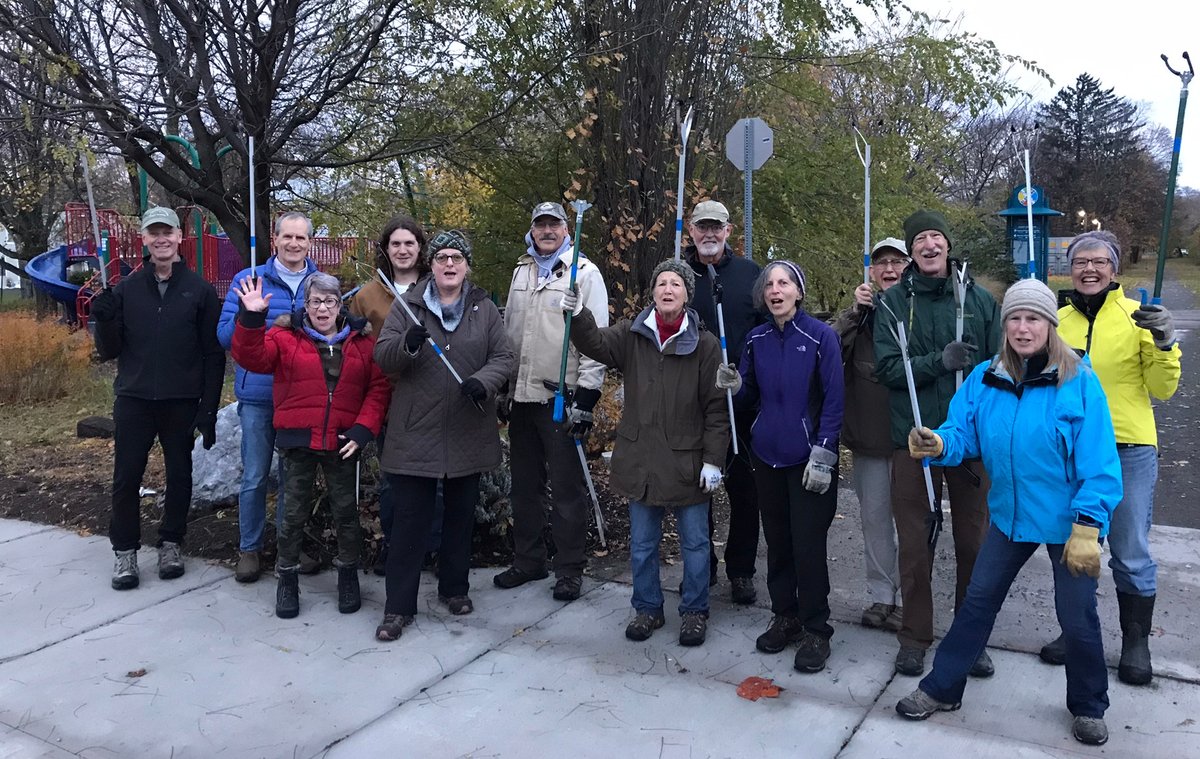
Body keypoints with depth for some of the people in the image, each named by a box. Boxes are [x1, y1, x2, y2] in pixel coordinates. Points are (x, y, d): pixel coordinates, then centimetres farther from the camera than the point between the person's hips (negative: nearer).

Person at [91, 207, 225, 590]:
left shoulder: (199, 290, 0)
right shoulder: (126, 289, 5)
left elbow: (214, 355, -1)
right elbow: (109, 351, 7)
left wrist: (209, 409, -6)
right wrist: (105, 321, -13)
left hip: (182, 401, -1)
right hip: (134, 399, 1)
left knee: (179, 474, 9)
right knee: (127, 476, 3)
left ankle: (171, 543, 24)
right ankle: (125, 550, 16)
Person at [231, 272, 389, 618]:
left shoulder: (362, 341, 5)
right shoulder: (285, 336, 2)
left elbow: (379, 386, 1)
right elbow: (252, 357, -13)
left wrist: (363, 428, -9)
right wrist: (251, 318, -27)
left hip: (343, 442, 1)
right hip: (298, 440, -1)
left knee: (346, 510, 9)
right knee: (294, 512, 7)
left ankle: (348, 574, 26)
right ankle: (287, 578, 22)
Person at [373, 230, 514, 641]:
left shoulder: (485, 309, 6)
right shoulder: (408, 306, 2)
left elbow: (503, 356, 2)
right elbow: (382, 357, -2)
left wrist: (483, 381, -19)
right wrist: (407, 345, -24)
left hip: (468, 433, 2)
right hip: (416, 432, -2)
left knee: (461, 515, 15)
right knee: (410, 518, 0)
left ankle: (454, 588, 33)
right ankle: (398, 606, 9)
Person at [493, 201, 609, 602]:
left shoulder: (584, 272, -5)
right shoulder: (521, 271, 14)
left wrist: (586, 397, -16)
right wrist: (504, 388, 17)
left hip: (561, 398, -6)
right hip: (522, 396, 6)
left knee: (566, 486, 1)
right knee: (525, 483, 15)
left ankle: (569, 569, 13)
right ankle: (527, 560, 28)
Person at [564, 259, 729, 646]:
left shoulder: (705, 345, -6)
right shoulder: (631, 335, 2)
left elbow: (717, 407, -5)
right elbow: (595, 343, -14)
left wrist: (713, 460, -9)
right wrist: (577, 314, -33)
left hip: (688, 461, -2)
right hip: (640, 459, 2)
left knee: (695, 542, 10)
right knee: (642, 544, 15)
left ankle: (694, 611, 28)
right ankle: (648, 608, 32)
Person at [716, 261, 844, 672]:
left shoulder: (821, 336, -9)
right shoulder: (757, 339, 5)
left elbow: (834, 400, -9)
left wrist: (823, 455, -14)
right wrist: (735, 384, -9)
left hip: (807, 459, -5)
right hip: (767, 453, 5)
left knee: (808, 544, -1)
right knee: (777, 540, 13)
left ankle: (815, 630, 14)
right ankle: (785, 617, 29)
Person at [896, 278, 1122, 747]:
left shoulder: (1079, 383, -16)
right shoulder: (985, 379, -3)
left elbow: (1099, 464, -17)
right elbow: (963, 433, -7)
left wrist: (1087, 527, -21)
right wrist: (938, 444, -30)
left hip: (1068, 521, -4)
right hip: (1011, 516, 4)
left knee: (1077, 617, 11)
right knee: (977, 601, 13)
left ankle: (1088, 708, 36)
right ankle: (941, 689, 29)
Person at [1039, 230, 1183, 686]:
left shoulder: (1137, 316, -2)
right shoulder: (1057, 321, 5)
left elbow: (1163, 389, -2)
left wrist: (1163, 344, -18)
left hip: (1128, 450, -3)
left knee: (1131, 553, 5)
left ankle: (1136, 641, 23)